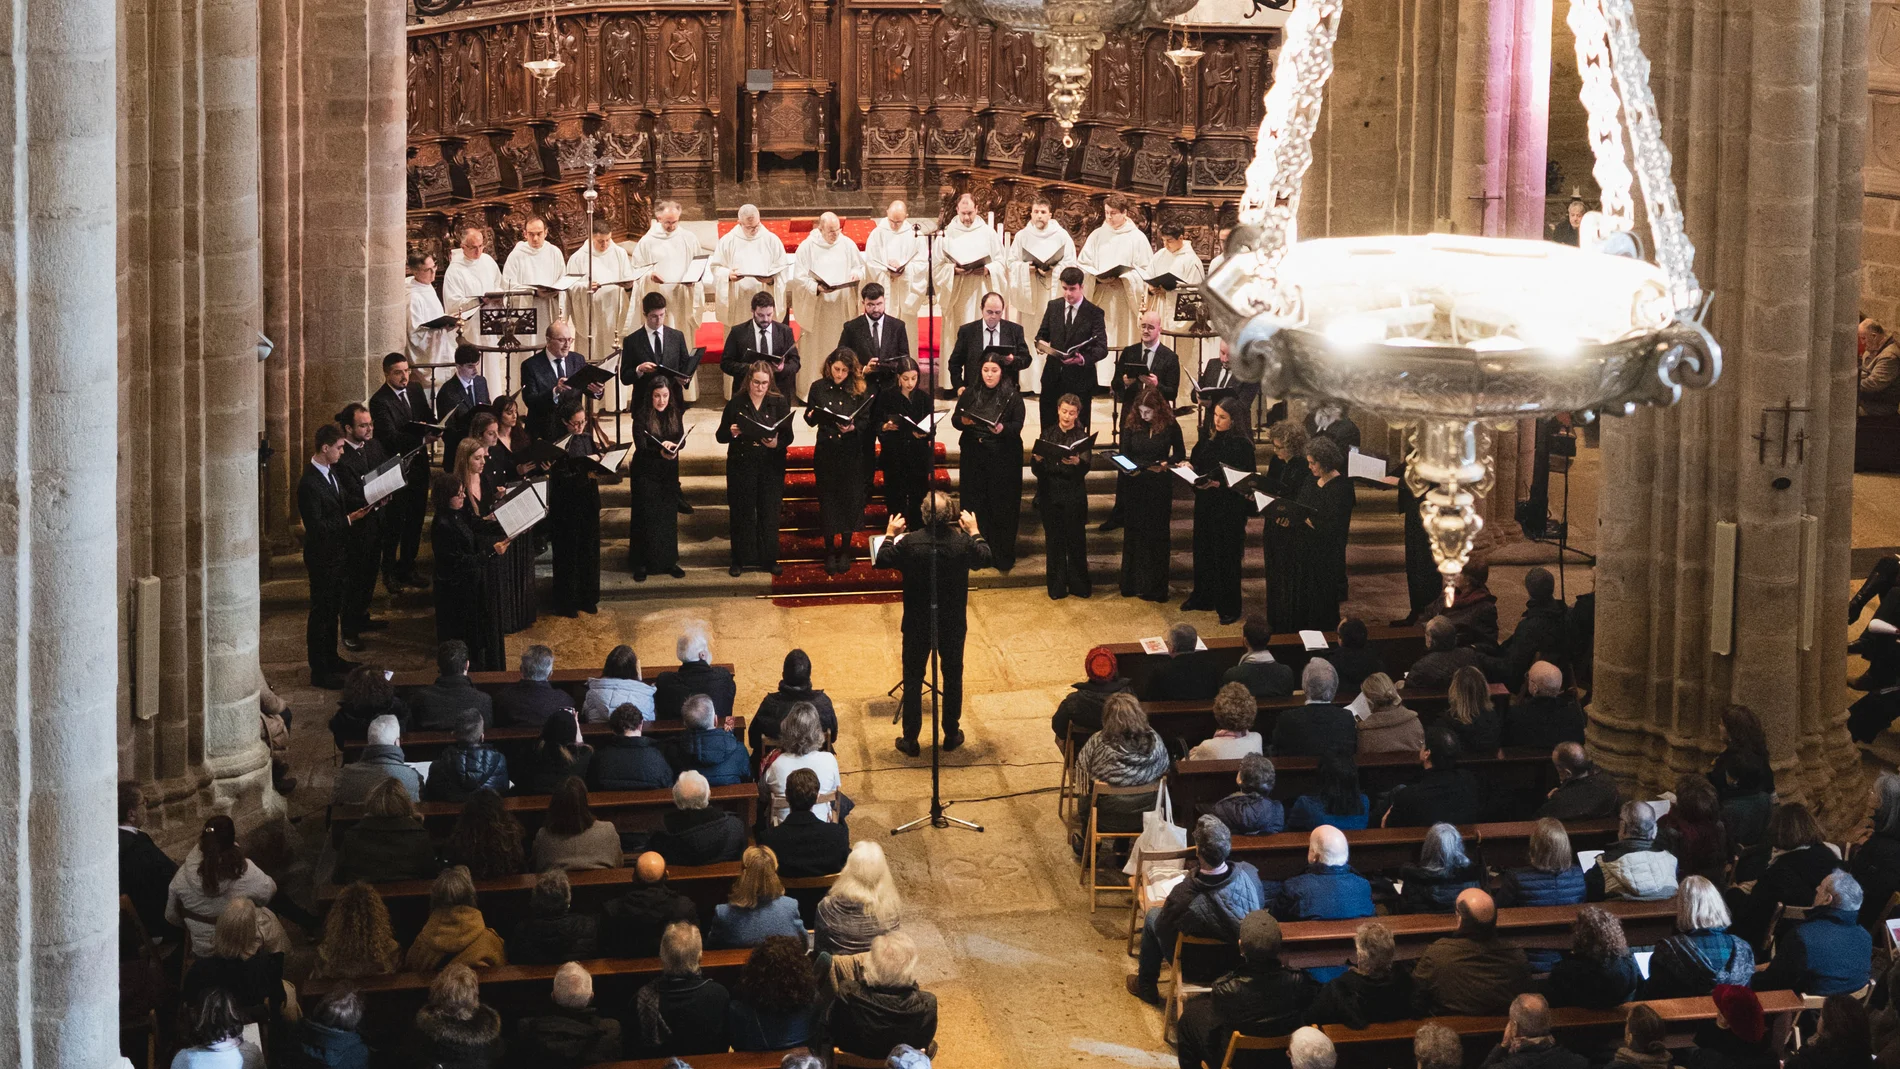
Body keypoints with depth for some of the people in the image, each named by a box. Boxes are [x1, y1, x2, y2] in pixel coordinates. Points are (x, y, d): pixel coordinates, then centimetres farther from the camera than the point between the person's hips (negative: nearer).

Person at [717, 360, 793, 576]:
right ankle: (740, 559, 15)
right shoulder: (736, 403, 0)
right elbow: (720, 436, 3)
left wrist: (777, 443, -25)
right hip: (741, 465, 0)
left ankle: (768, 559, 15)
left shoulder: (779, 402, 0)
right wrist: (731, 433, -19)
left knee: (769, 512, 3)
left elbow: (788, 436, -4)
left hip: (771, 466, 0)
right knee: (742, 512, 4)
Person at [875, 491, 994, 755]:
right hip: (953, 623, 1)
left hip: (917, 624, -1)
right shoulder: (963, 542, -17)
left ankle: (910, 740, 17)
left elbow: (881, 560, -4)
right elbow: (984, 558, 4)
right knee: (952, 676, 18)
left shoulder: (909, 542, -21)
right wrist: (975, 532, 18)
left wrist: (890, 535, 13)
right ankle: (951, 735, 29)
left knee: (913, 679, 12)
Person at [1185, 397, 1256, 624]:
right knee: (1203, 550, 15)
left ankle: (1229, 607, 11)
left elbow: (1243, 479, -18)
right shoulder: (1209, 439, 5)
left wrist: (1217, 484, -28)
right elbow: (1196, 464, 16)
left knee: (1226, 555, 0)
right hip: (1205, 503, 7)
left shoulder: (1242, 445, -15)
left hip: (1229, 507, -7)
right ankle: (1202, 597, 31)